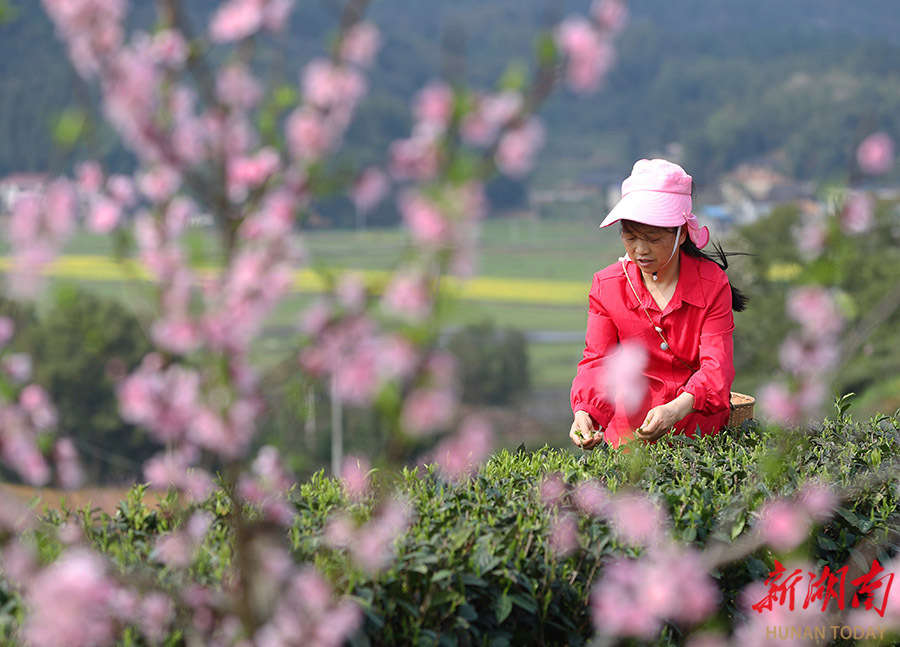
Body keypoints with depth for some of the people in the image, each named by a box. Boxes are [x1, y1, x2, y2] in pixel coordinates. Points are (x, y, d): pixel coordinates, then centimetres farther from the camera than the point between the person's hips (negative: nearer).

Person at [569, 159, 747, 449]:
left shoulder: (712, 283, -5)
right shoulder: (607, 286, 0)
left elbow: (717, 365, -14)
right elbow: (598, 360, -3)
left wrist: (677, 409, -35)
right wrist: (584, 412, -26)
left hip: (700, 429, -1)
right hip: (630, 431, 1)